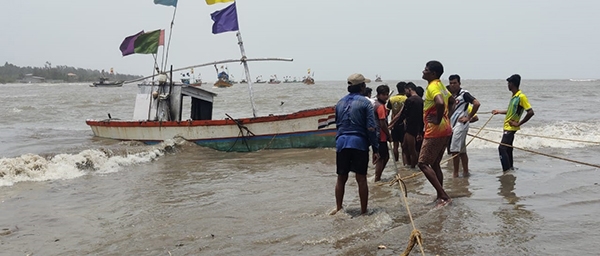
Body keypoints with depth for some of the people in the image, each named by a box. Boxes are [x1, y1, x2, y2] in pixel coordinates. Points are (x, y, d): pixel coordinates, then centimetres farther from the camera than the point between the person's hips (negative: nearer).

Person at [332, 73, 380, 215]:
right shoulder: (365, 103, -4)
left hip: (341, 142, 4)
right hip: (359, 143, -4)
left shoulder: (340, 103, 11)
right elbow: (371, 128, -8)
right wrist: (376, 149, -5)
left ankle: (338, 208, 16)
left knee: (341, 178, 12)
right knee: (361, 178, 4)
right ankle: (363, 210, 9)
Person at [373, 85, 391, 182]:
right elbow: (383, 124, -20)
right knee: (381, 158, -3)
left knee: (386, 156, 18)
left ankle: (378, 177, 23)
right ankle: (377, 179, 2)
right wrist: (389, 136, -11)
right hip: (381, 137, -10)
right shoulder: (381, 106, -16)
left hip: (379, 136, 10)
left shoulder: (377, 104, 15)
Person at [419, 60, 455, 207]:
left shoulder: (432, 87, -16)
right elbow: (451, 101, 31)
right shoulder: (440, 86, 15)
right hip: (445, 130, 10)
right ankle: (440, 196, 21)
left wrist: (438, 120, -22)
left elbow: (440, 103, -35)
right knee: (435, 164, 17)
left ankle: (443, 196, -12)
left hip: (435, 131, -10)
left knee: (423, 164, -8)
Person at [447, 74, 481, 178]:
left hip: (460, 124, -8)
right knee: (462, 151, 11)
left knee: (454, 150, -10)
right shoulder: (450, 95, 14)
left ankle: (455, 172, -3)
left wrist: (468, 117, -14)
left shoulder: (464, 93, -8)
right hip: (452, 125, 8)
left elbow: (477, 103, -18)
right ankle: (465, 172, 16)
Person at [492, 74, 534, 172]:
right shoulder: (514, 96, 11)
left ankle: (507, 171, -13)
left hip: (511, 128, -10)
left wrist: (519, 123, -19)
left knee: (502, 148, -15)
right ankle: (510, 168, 25)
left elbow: (531, 112, -21)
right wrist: (499, 112, 28)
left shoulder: (521, 96, -18)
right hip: (507, 127, 10)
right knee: (507, 149, 16)